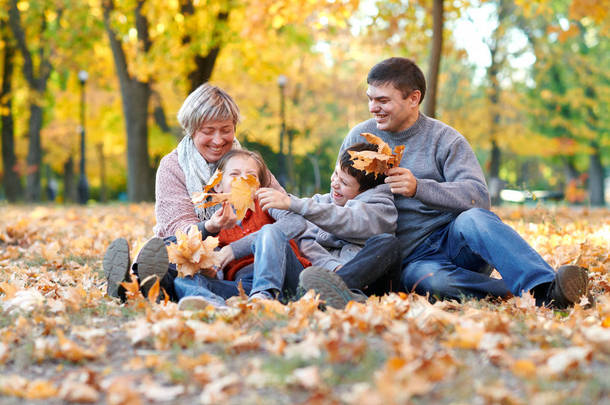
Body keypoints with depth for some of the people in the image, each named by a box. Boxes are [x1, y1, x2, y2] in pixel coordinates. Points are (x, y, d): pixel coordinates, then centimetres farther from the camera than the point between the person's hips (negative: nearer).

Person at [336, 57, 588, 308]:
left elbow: (479, 197, -13)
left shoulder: (444, 139, 0)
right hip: (412, 261, 1)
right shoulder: (359, 138, 9)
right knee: (431, 280, -37)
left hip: (454, 241, 0)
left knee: (472, 219, -37)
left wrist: (419, 188, -27)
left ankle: (548, 290, -47)